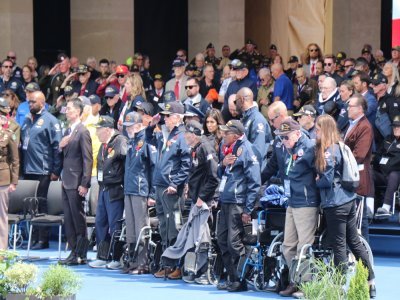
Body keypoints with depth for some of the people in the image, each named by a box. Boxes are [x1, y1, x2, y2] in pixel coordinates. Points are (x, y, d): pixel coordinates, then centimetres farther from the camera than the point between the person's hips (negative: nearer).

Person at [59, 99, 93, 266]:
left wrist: (85, 184, -19)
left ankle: (81, 255, 0)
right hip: (66, 182, 9)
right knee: (69, 220, 10)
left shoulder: (82, 132, -11)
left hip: (77, 183, -9)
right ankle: (74, 252, 15)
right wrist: (60, 146, -1)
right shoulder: (68, 131, 17)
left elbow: (88, 159, -15)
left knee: (78, 220, -4)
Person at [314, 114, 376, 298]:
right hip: (349, 200, 9)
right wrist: (321, 180, 9)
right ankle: (371, 283, 18)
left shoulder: (328, 151, -17)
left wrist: (316, 182, 0)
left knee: (338, 246, -1)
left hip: (335, 204, -9)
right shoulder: (339, 147, 10)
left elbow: (327, 180, -18)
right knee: (355, 242, 14)